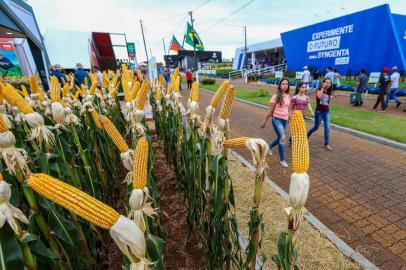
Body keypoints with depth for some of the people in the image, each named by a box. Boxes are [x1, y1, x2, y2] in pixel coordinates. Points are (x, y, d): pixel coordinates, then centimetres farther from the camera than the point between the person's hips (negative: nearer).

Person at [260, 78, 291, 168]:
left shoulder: (288, 97, 8)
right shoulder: (276, 96, -9)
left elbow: (288, 109, 17)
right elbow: (270, 111, -5)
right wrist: (264, 122, -2)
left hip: (285, 120, 6)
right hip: (277, 119, -6)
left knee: (279, 138, 17)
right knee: (282, 138, -13)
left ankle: (269, 147, 49)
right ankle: (282, 159, 4)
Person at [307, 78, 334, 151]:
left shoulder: (329, 92, 8)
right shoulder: (319, 90, -6)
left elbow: (328, 102, 16)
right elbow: (319, 96, -28)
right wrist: (322, 88, -19)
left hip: (327, 111, 4)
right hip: (319, 111, -4)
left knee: (327, 128, -1)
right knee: (316, 127, 7)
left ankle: (327, 144, 7)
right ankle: (307, 135, 34)